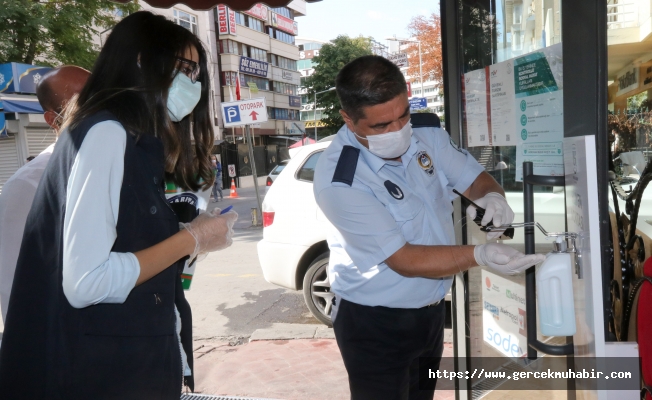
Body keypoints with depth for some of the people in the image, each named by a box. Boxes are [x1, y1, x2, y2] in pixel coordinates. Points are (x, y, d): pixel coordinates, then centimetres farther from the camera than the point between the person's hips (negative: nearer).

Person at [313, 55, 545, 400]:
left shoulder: (428, 138, -8)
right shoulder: (338, 180, -27)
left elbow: (476, 178, 5)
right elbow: (404, 260, -26)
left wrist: (492, 197, -18)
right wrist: (479, 255, -36)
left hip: (431, 311, 7)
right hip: (374, 325, -6)